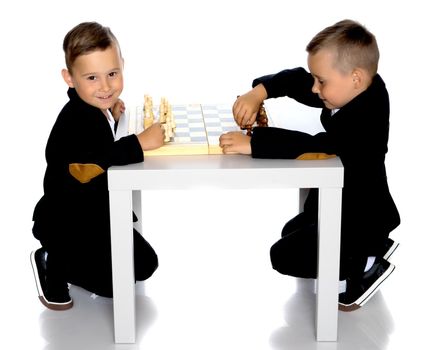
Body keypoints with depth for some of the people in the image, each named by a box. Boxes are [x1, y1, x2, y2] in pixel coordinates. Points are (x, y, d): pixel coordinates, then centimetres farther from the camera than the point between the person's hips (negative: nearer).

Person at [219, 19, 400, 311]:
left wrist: (253, 143, -48)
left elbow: (316, 147, -47)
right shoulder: (354, 94, -8)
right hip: (337, 206, 10)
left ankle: (364, 266, 2)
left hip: (360, 221, -10)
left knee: (284, 256, -10)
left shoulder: (363, 123, -35)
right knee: (291, 234, 28)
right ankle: (372, 247, 25)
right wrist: (259, 92, -19)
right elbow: (297, 80, -1)